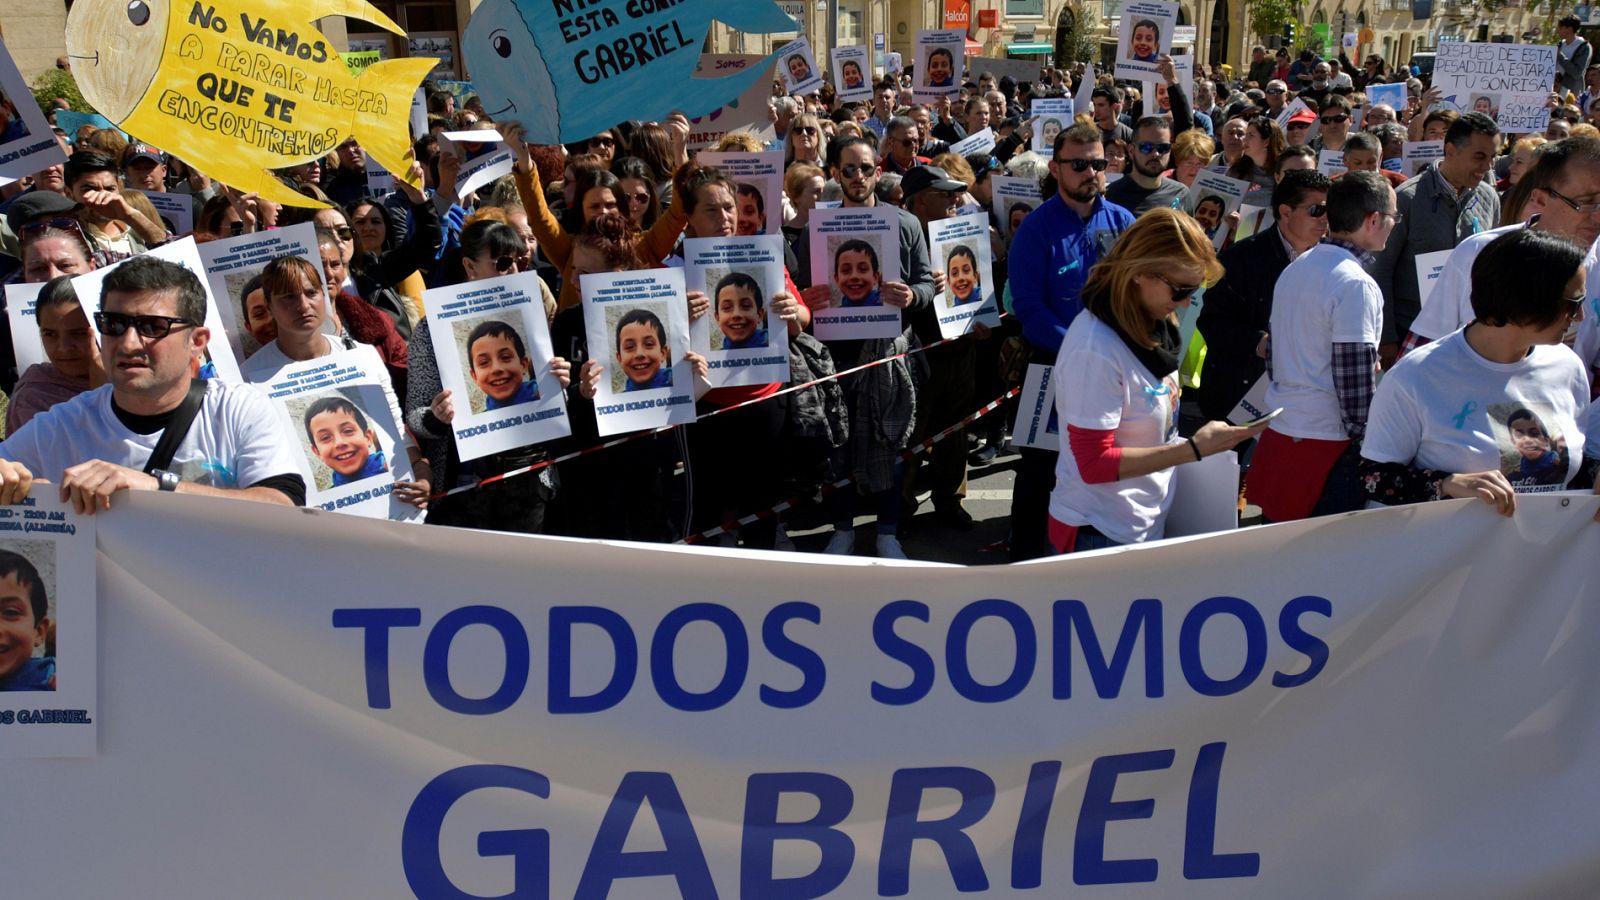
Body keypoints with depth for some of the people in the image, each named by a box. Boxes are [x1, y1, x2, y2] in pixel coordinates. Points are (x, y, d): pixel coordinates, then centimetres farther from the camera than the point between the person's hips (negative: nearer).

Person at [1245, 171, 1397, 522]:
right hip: (1326, 444, -8)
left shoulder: (1294, 269, 11)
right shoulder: (1355, 285, -15)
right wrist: (1368, 449, -10)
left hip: (1278, 436, 8)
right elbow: (1355, 382, -17)